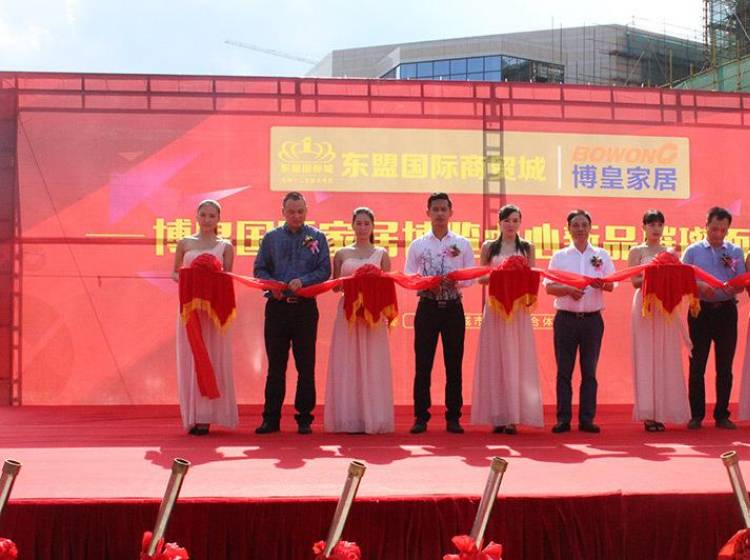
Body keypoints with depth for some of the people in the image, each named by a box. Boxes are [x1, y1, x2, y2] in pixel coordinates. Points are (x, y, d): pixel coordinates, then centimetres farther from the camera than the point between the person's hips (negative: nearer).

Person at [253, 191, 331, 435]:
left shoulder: (317, 238, 5)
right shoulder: (271, 237, 9)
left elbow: (324, 271, 1)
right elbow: (259, 269, 7)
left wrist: (302, 281, -16)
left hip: (305, 307, -1)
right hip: (277, 306, 1)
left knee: (306, 366, 3)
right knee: (275, 365, 4)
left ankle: (304, 418, 10)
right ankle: (271, 418, 9)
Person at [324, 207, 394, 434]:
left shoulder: (382, 254, 9)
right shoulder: (341, 254, 10)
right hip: (348, 311, 0)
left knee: (372, 364, -1)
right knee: (347, 363, -2)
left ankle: (373, 418, 3)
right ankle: (349, 419, 2)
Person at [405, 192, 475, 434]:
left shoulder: (462, 244, 7)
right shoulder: (417, 245, 6)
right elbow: (407, 277, 3)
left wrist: (455, 282, -16)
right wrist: (426, 285, -15)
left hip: (453, 307, 1)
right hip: (427, 307, 0)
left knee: (454, 364, 3)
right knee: (423, 364, -1)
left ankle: (453, 417, 10)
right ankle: (421, 417, 5)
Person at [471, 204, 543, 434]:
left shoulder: (527, 248, 10)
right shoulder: (489, 247, 8)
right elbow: (481, 278, 5)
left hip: (518, 308, 0)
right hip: (495, 306, 0)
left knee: (516, 359, -2)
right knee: (495, 358, -1)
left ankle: (513, 417, 0)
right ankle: (497, 417, 2)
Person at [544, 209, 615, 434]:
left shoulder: (601, 255, 9)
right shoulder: (559, 256, 8)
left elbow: (611, 285, 4)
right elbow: (549, 287, 0)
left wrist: (600, 284, -19)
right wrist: (568, 290, -18)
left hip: (592, 319, 1)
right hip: (566, 319, -1)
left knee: (589, 371, 3)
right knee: (564, 370, 0)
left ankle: (587, 418, 8)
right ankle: (563, 418, 4)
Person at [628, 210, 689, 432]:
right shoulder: (637, 251, 5)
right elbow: (635, 281, -5)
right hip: (646, 306, -3)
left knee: (666, 357, 1)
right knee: (646, 356, -3)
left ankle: (661, 411, 5)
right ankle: (648, 414, -2)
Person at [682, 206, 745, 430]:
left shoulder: (735, 252, 8)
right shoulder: (693, 251, 4)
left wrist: (733, 288, -20)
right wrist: (700, 286, -20)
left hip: (726, 311, 1)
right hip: (701, 310, -1)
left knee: (725, 365, 5)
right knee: (697, 365, 1)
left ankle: (722, 415, 13)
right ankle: (696, 415, 8)